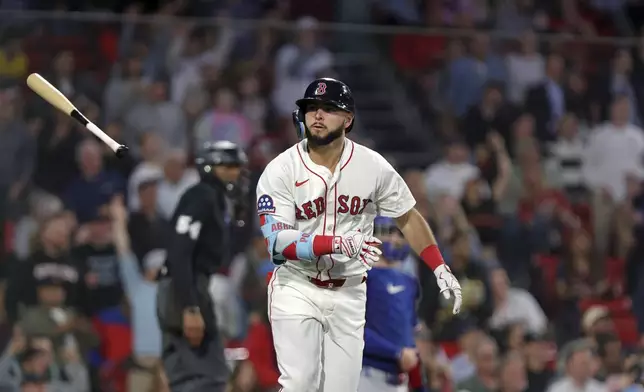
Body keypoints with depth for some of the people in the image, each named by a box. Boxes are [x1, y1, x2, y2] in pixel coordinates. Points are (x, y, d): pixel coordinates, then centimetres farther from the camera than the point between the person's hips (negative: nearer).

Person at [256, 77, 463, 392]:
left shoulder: (373, 166, -4)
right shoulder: (280, 170, -12)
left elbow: (407, 218, 9)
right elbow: (278, 243, -19)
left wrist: (440, 268, -1)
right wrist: (337, 244, -32)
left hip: (349, 295, 2)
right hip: (297, 289, -2)